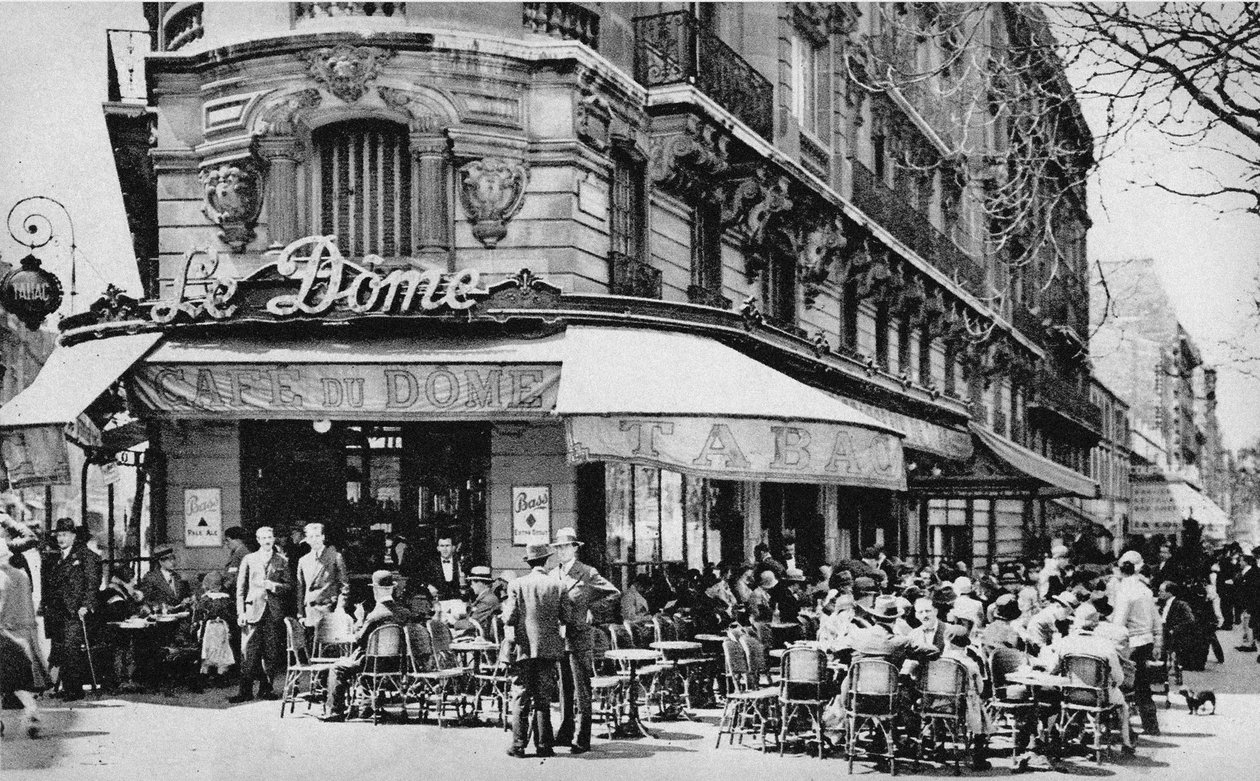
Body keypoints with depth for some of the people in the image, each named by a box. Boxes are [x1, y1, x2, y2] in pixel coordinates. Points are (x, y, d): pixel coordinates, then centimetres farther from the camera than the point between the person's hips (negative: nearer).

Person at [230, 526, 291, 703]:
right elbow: (240, 588, 8)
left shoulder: (282, 561, 12)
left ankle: (266, 689, 11)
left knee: (272, 653, 1)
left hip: (274, 610, 1)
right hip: (254, 608, -1)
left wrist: (275, 586, -8)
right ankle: (245, 691, -5)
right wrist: (241, 612, -1)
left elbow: (289, 585, 12)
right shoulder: (249, 560, 10)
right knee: (251, 652, -7)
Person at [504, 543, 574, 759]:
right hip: (548, 649, 2)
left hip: (523, 648, -2)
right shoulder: (558, 586, -1)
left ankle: (518, 746, 1)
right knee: (543, 698, 8)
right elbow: (568, 618, -1)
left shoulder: (516, 585, -5)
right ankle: (544, 745, 8)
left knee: (520, 698, 3)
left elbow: (510, 618, -8)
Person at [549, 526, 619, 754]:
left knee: (581, 689, -4)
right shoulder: (553, 574, 13)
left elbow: (614, 593, -3)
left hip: (579, 638, -6)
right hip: (557, 638, 6)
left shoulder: (587, 573, -4)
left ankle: (581, 739, -4)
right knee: (564, 688, 12)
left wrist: (588, 606, -5)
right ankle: (566, 731, 20)